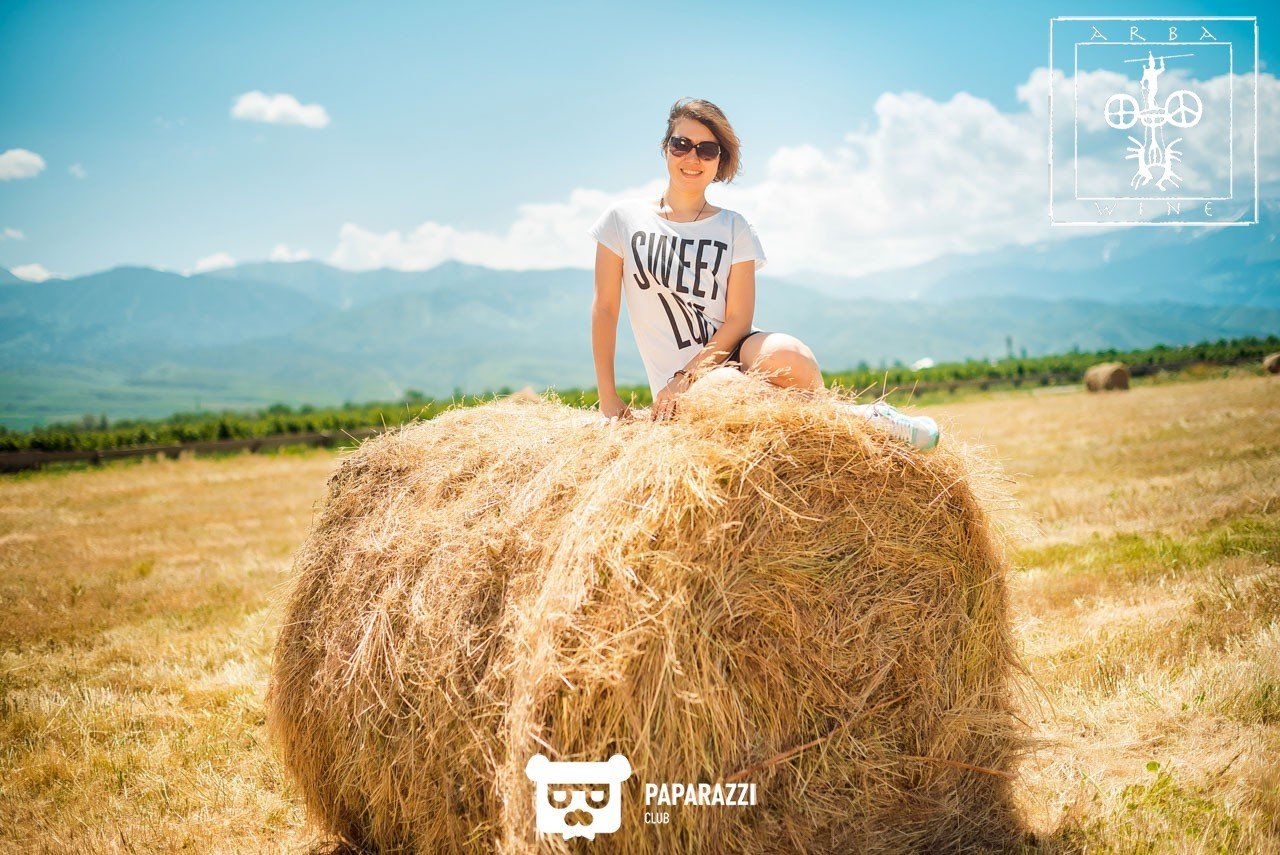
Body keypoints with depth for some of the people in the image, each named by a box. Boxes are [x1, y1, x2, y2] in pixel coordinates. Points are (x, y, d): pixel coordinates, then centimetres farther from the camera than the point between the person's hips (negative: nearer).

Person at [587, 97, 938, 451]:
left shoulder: (735, 228, 5)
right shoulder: (624, 218, 4)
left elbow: (738, 320, -2)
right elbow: (604, 308, 3)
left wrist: (683, 377, -15)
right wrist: (608, 400, -2)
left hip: (732, 351, 1)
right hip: (678, 382, -1)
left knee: (784, 352, -36)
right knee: (725, 384, -38)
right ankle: (848, 418, -16)